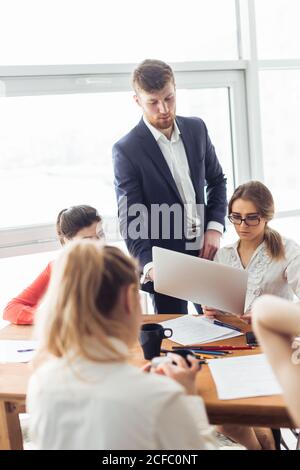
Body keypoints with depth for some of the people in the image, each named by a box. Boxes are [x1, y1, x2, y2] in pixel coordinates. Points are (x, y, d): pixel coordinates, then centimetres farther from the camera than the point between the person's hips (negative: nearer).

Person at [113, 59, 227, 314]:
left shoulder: (196, 128, 3)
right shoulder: (126, 150, -13)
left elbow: (217, 180, 14)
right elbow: (130, 220, -15)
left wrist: (215, 228, -2)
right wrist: (149, 265, -31)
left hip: (204, 253, 5)